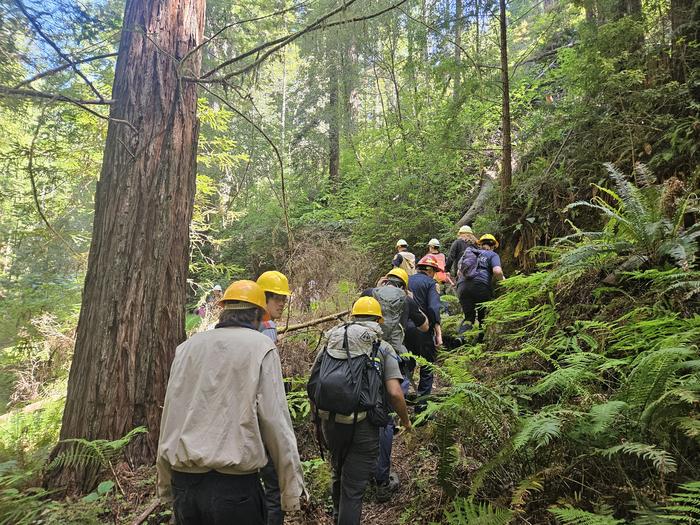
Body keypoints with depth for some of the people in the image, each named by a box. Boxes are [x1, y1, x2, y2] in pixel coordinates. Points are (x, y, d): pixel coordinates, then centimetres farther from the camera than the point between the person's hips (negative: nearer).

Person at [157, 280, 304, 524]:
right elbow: (276, 422, -12)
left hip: (182, 483, 5)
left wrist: (165, 482, 16)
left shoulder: (188, 346, 7)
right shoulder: (260, 346, -7)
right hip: (233, 485, -4)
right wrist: (292, 488, -5)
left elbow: (169, 416, 8)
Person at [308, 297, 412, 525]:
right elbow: (395, 393, -8)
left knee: (339, 472, 29)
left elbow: (312, 384, 10)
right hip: (362, 426, -5)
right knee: (354, 486, 9)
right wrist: (405, 420, 10)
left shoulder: (331, 341, 11)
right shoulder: (383, 348, 1)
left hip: (329, 422, 5)